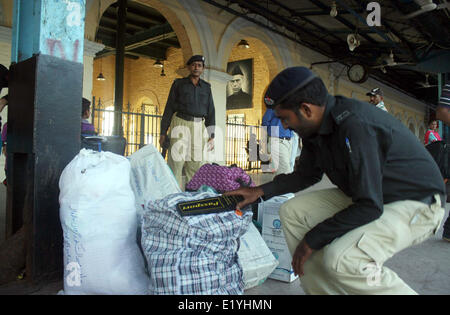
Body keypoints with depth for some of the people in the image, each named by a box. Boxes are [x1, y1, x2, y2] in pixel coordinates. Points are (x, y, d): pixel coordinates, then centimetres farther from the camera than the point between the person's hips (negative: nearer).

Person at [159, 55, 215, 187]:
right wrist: (163, 133, -1)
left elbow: (210, 112, 12)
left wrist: (212, 136, 5)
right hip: (180, 123, -2)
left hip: (198, 127, 3)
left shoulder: (206, 87, 14)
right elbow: (169, 108, 4)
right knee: (176, 162, -9)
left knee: (195, 164, -2)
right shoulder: (179, 83, 7)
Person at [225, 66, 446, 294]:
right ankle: (321, 289, 7)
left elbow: (369, 207, -28)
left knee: (340, 260, -32)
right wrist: (262, 191, 4)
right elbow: (307, 175, 14)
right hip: (364, 195, 9)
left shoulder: (354, 126, -29)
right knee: (292, 211, 0)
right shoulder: (316, 126, -2)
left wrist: (312, 239, -20)